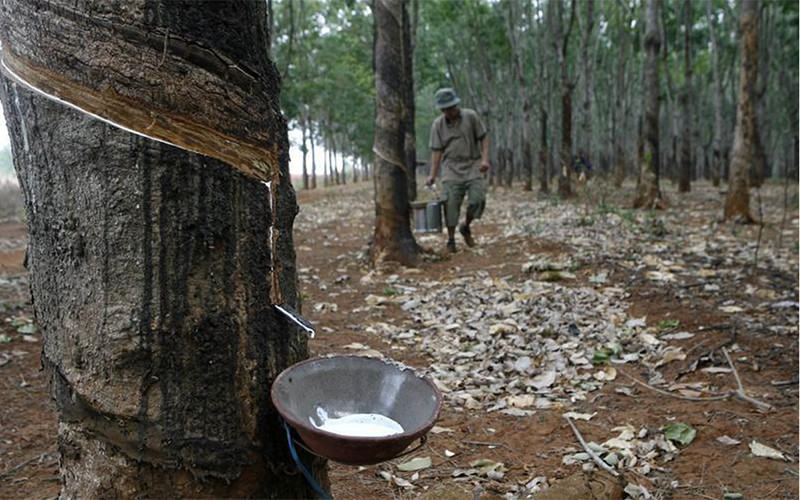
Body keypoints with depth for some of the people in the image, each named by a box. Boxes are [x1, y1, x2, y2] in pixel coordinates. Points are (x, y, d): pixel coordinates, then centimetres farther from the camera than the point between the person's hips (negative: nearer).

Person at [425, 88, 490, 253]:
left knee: (478, 199, -13)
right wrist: (432, 175, -3)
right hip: (451, 167, 0)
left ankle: (466, 227, 14)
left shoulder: (471, 116, -1)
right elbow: (436, 150, 2)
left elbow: (483, 137, 4)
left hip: (472, 165, 0)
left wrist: (485, 158, -9)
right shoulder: (438, 125, 2)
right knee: (451, 203, -6)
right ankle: (451, 240, 4)